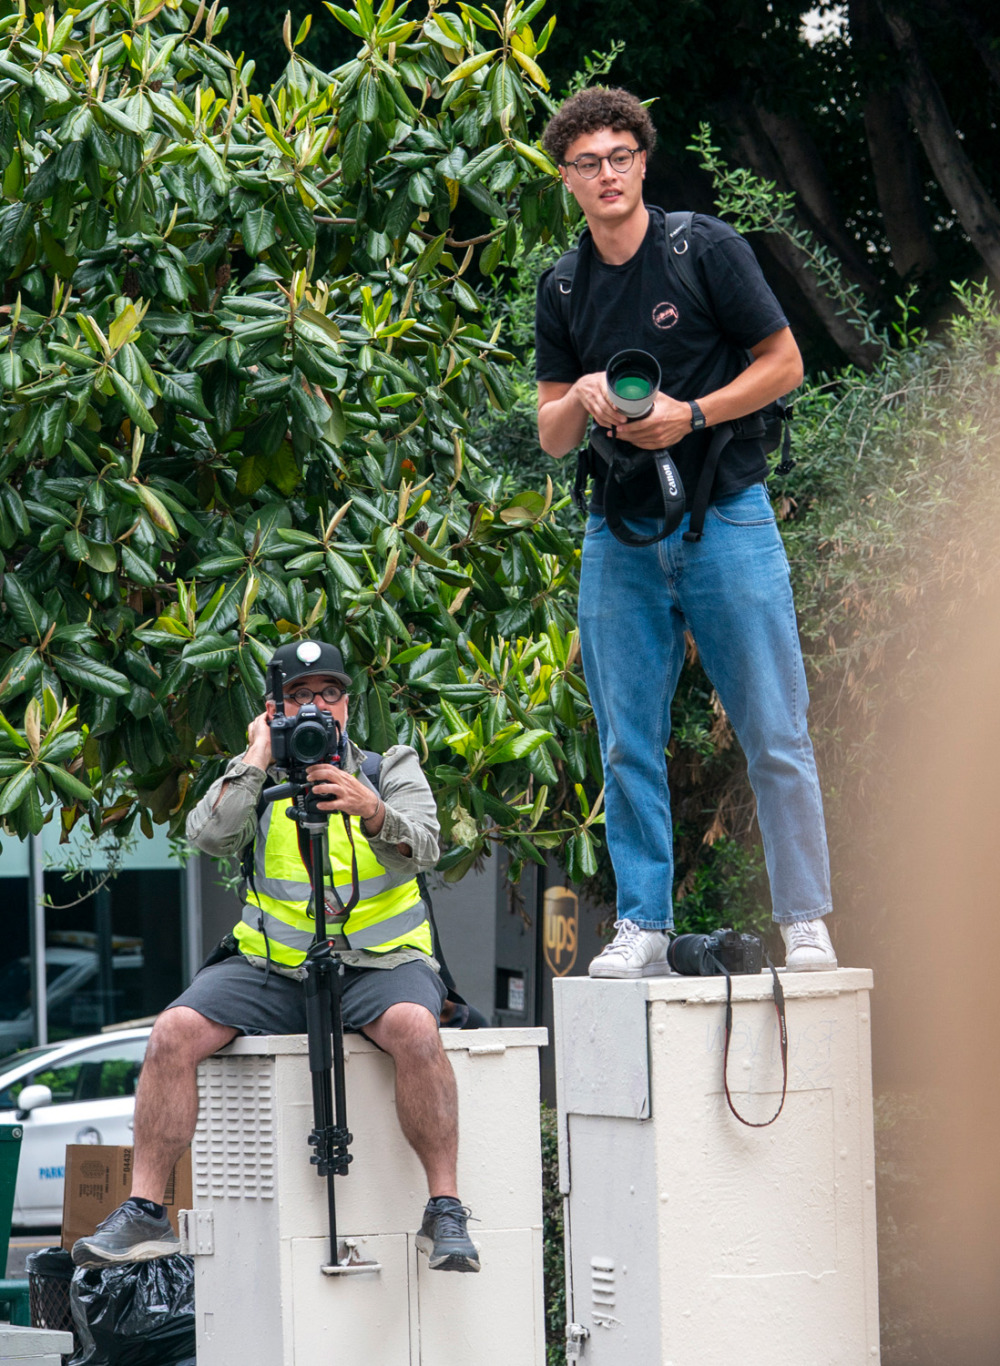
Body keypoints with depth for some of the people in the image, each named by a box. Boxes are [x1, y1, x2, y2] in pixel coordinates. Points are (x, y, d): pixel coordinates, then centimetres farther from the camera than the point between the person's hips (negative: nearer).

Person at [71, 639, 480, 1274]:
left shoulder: (392, 768, 7)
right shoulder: (256, 776, 12)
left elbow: (422, 847, -13)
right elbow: (209, 836, -7)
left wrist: (372, 812, -33)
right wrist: (257, 761, -6)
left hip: (379, 961, -2)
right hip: (273, 965, 2)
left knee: (414, 1026, -36)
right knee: (173, 1032, -21)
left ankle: (446, 1209, -29)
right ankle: (145, 1211, -14)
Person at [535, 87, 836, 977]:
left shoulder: (707, 250, -3)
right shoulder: (563, 290, 9)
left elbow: (784, 363, -1)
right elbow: (552, 437, 11)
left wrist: (690, 414, -13)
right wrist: (583, 400, -12)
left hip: (725, 519, -3)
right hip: (620, 535, 4)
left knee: (775, 733, -4)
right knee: (629, 745, 2)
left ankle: (806, 922, 2)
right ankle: (643, 927, 7)